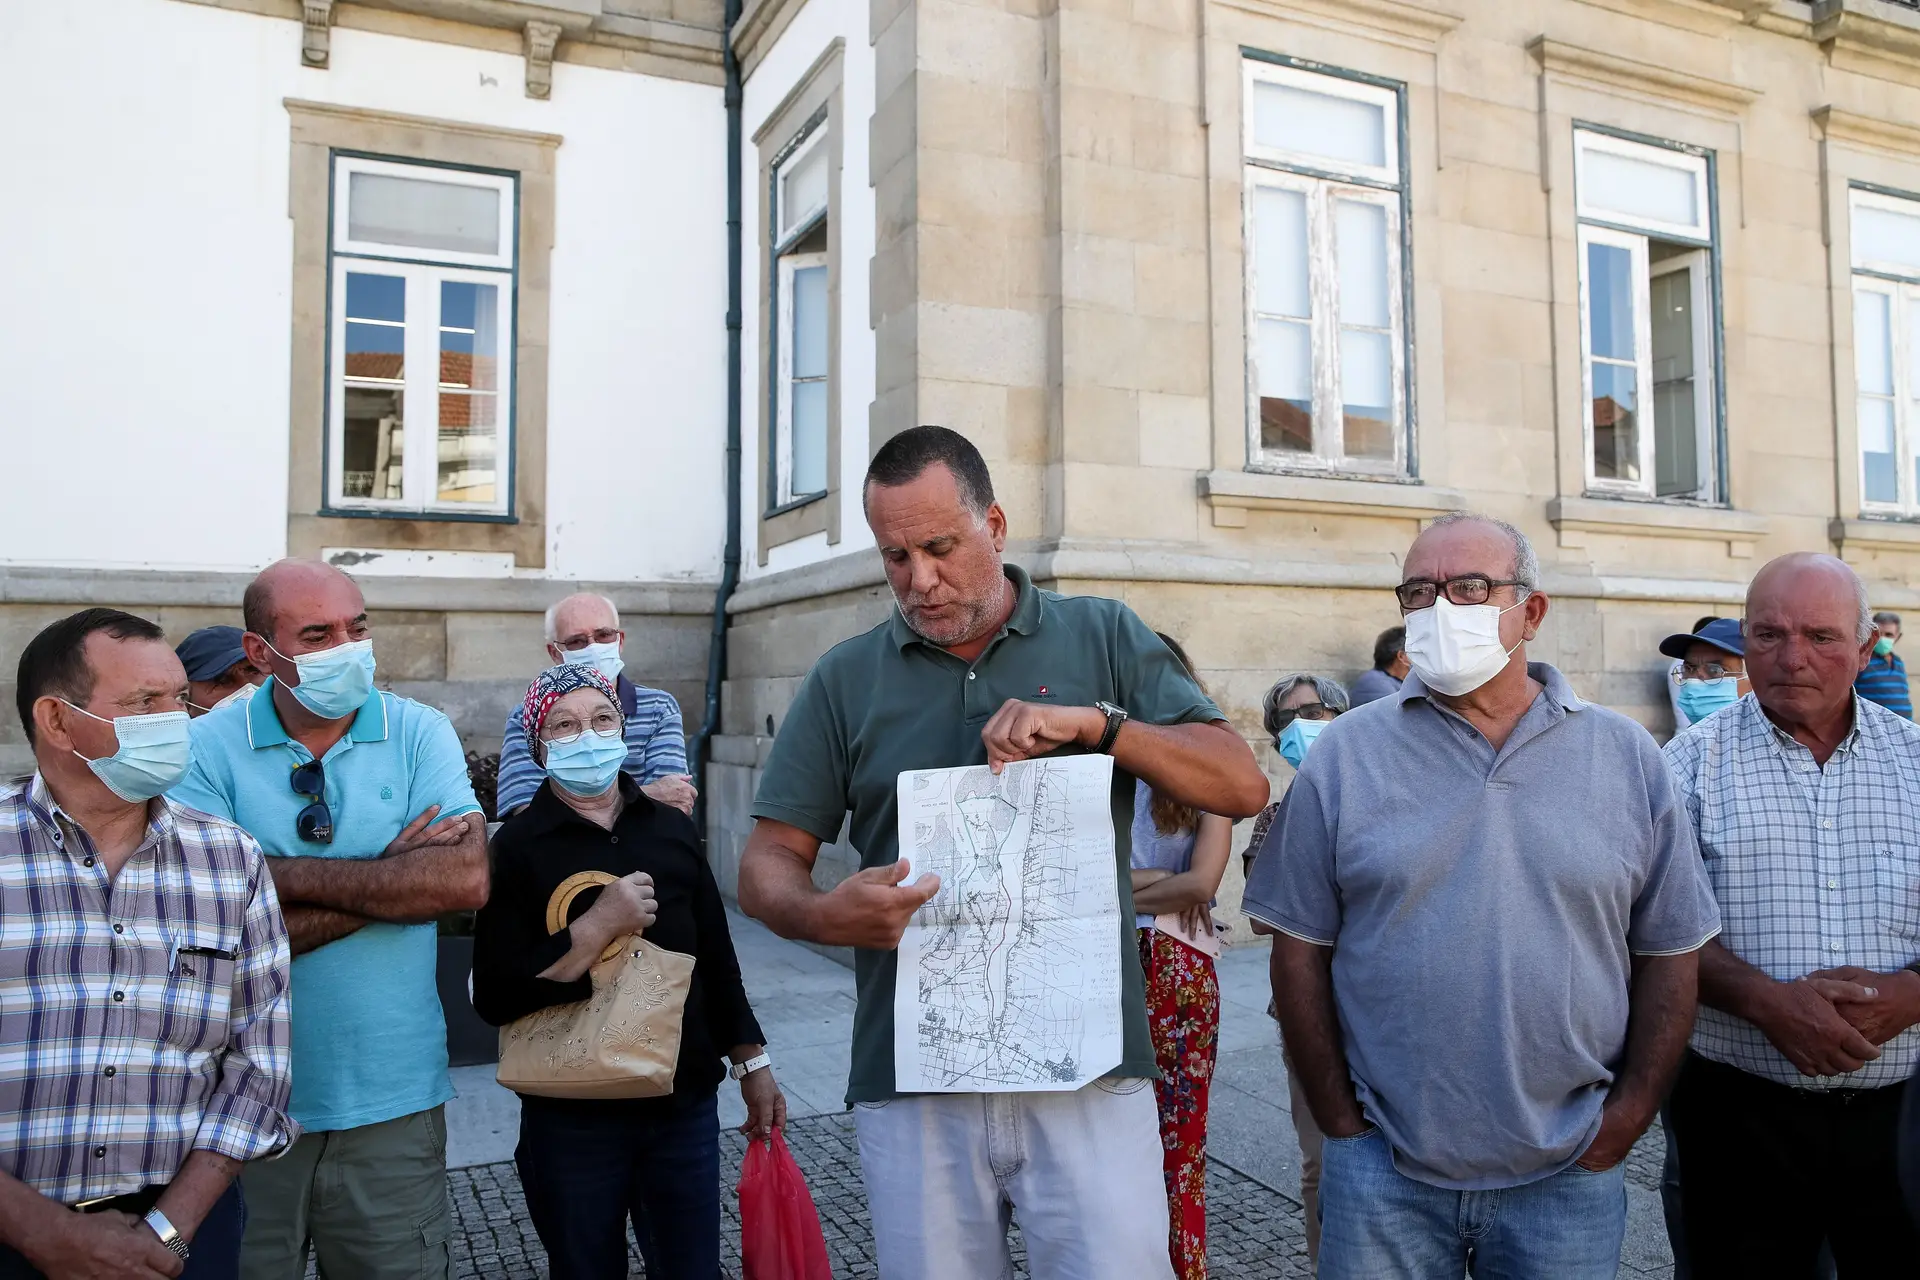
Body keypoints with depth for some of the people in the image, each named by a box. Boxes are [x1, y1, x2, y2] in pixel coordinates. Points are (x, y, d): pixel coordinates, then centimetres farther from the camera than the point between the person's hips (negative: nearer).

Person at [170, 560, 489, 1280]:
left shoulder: (420, 734, -3)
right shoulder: (208, 748, -6)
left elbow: (467, 880, -16)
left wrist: (282, 873, -17)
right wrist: (393, 875, -16)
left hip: (390, 1101, 1)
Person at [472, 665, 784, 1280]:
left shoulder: (672, 829, 4)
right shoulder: (517, 846, -7)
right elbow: (494, 998, -15)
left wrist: (752, 1064, 13)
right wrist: (598, 925, -23)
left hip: (684, 1106, 3)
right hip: (572, 1118, -3)